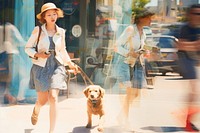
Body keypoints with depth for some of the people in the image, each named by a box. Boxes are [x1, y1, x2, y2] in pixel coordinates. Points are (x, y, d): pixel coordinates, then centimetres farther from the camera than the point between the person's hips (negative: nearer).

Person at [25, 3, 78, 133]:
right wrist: (37, 54, -16)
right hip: (41, 67, -1)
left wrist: (70, 63, 9)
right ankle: (36, 112, 47)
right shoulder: (38, 30, -5)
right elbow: (28, 48, 2)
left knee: (53, 97, -17)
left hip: (56, 67, 1)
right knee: (42, 100, 7)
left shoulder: (61, 32, 5)